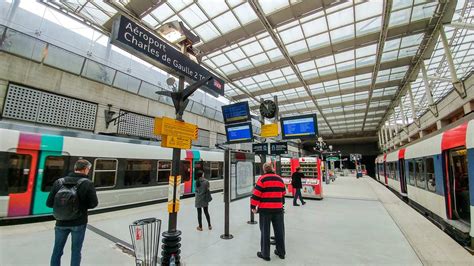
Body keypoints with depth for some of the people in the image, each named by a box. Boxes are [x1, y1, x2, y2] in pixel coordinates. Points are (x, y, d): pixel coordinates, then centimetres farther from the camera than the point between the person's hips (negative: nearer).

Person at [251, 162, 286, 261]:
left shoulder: (262, 179, -9)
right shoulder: (280, 179, 7)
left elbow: (256, 194, -12)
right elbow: (283, 193, 16)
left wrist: (253, 207, -3)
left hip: (265, 209, -4)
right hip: (278, 209, 5)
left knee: (265, 232, 8)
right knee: (279, 231, 17)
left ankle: (265, 254, 18)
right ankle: (281, 252, 31)